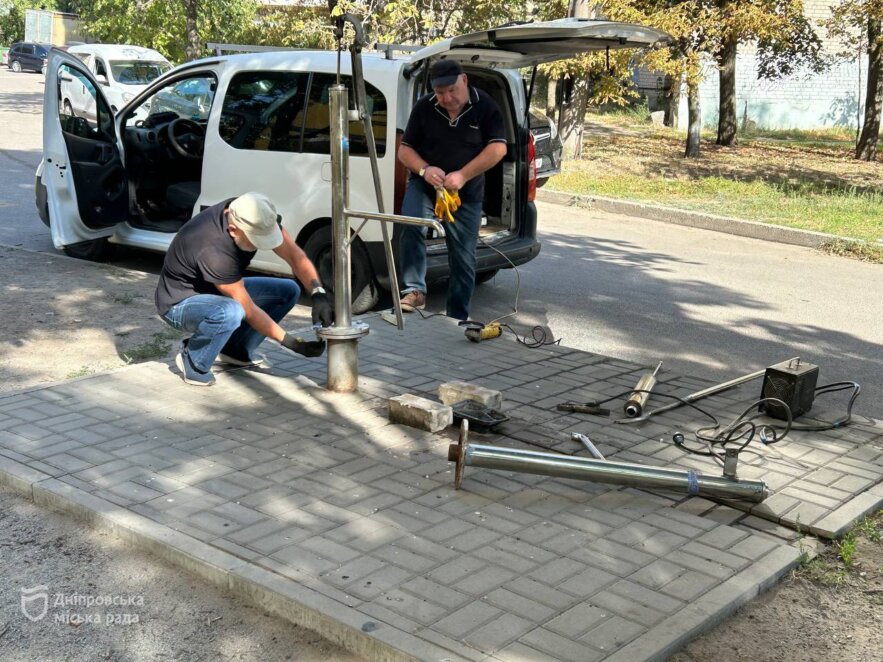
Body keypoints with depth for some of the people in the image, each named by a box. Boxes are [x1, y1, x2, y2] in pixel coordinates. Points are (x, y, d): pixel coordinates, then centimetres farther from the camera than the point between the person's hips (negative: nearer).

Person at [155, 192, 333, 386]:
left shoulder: (256, 219, -19)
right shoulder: (214, 251, -38)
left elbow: (295, 255, -13)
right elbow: (249, 311, -31)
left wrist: (319, 294, -27)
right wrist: (291, 343, -28)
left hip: (218, 290, 8)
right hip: (180, 302, -8)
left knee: (288, 291, -3)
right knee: (230, 312, -40)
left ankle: (234, 349, 6)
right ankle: (193, 363, -11)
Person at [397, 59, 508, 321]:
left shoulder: (485, 107, -7)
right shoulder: (423, 108, -3)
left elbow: (498, 148, -16)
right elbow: (405, 150, 0)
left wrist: (462, 175, -26)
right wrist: (424, 169, -22)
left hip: (467, 194, 0)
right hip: (424, 185, 0)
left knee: (463, 259, 5)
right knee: (411, 228, -29)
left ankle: (458, 319, 15)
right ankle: (415, 291, -25)